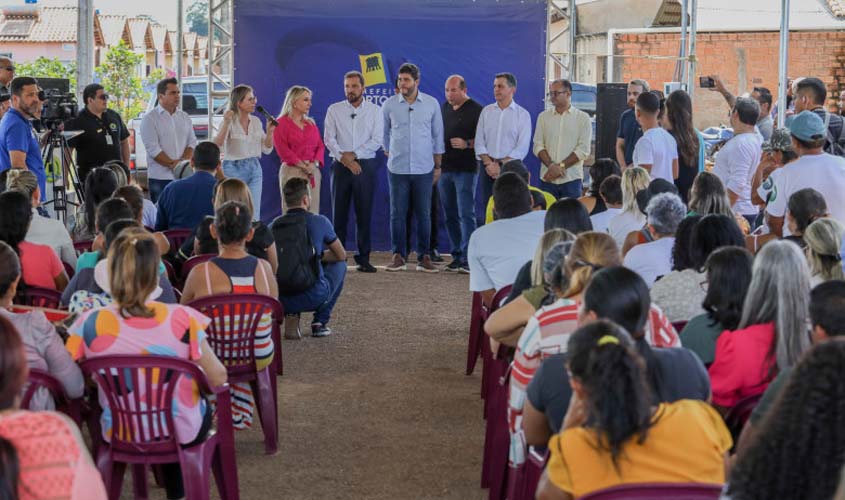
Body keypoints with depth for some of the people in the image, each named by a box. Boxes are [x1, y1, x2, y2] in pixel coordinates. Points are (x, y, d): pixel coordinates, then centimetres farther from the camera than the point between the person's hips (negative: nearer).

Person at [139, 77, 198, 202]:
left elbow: (192, 142, 11)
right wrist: (173, 164, -13)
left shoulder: (185, 117, 15)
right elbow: (153, 150, -10)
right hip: (160, 179, -5)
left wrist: (184, 161, -8)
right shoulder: (150, 119, -2)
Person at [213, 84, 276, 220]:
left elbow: (267, 149, 9)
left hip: (255, 169, 5)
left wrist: (269, 131, -7)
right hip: (234, 169, -5)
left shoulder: (256, 121, 6)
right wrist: (226, 124, -29)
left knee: (254, 217, 4)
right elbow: (217, 147, -21)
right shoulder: (229, 121, -10)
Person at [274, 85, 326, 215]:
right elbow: (283, 150, -9)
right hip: (292, 171, -5)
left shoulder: (311, 123, 17)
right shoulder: (281, 123, 0)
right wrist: (303, 166, -14)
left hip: (314, 172, 5)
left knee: (312, 212, 0)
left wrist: (315, 163, -8)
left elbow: (320, 146, 11)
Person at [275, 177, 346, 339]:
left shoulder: (275, 224, 7)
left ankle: (290, 315, 11)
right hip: (314, 296, -3)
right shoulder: (319, 222, -2)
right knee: (339, 265, 26)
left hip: (281, 298, 3)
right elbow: (341, 255, 12)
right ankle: (320, 322, 18)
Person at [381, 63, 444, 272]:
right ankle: (398, 255, 8)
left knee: (423, 214, 2)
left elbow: (438, 136, 8)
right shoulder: (389, 105, 2)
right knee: (397, 213, 1)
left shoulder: (431, 104, 2)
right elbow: (384, 134, 15)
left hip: (424, 169, 0)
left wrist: (438, 165, 8)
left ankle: (424, 257, 9)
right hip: (397, 168, 0)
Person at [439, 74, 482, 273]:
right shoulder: (444, 109, 15)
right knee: (450, 215, 9)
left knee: (466, 214, -10)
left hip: (466, 169, -7)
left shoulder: (475, 110, -5)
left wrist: (467, 144, -21)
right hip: (445, 168, 7)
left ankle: (467, 259, -11)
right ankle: (456, 256, 15)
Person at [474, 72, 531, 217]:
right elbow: (479, 142, 6)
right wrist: (489, 163, -7)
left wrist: (501, 165, -11)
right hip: (487, 168, 3)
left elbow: (522, 148, -6)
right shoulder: (486, 111, 10)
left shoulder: (522, 114, 1)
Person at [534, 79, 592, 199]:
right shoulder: (543, 117, 11)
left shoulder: (582, 118, 4)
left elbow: (583, 149, -4)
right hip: (547, 178, 2)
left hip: (571, 179, -2)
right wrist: (551, 165, -12)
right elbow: (538, 145, 4)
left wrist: (561, 166, -10)